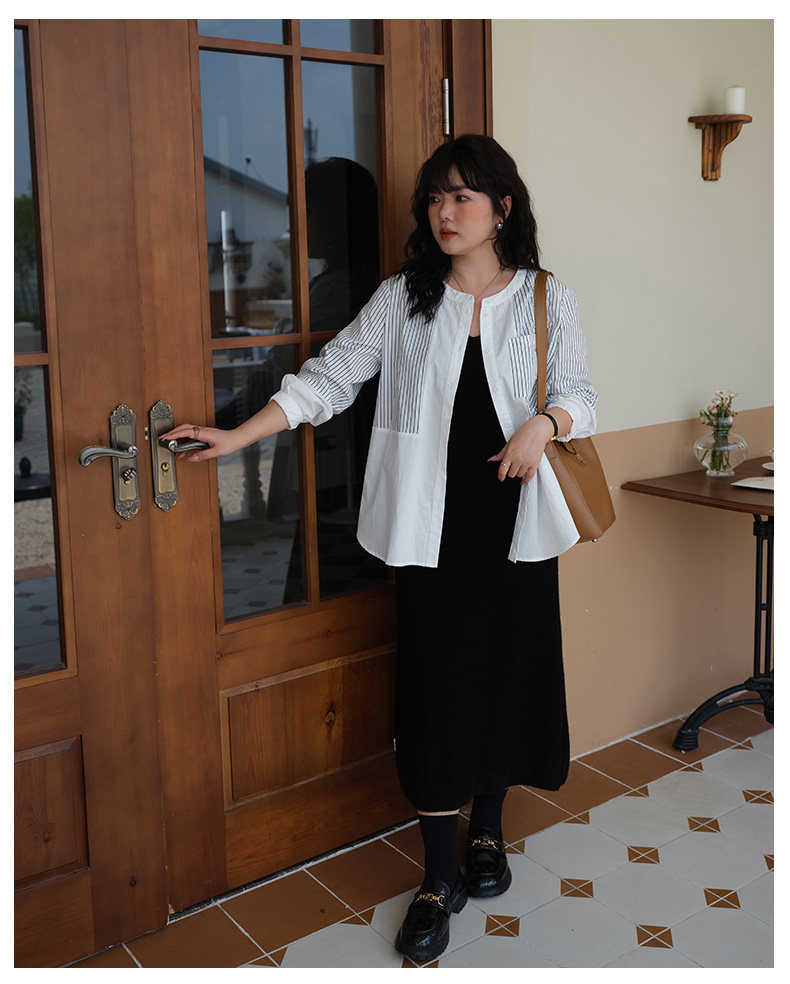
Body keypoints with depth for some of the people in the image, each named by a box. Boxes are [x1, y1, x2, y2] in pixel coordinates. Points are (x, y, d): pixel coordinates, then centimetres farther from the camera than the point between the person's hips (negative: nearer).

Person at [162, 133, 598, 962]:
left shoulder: (548, 300, 4)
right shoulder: (403, 299, 4)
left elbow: (579, 395, 5)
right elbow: (329, 377, 3)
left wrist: (545, 421, -18)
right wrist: (239, 435, -5)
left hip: (515, 519, 1)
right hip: (434, 522, 0)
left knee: (508, 672, 9)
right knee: (437, 684, 0)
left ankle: (488, 830, 34)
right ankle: (440, 876, 14)